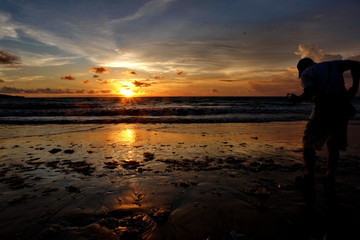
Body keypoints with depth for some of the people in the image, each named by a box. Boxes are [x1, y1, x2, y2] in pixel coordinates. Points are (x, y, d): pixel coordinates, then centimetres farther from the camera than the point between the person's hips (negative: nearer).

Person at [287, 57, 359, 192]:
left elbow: (309, 93, -12)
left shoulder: (306, 73, 5)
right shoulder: (333, 64, 21)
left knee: (308, 144, 8)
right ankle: (330, 180, 14)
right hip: (343, 109, 5)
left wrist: (296, 99, 5)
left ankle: (309, 178, 10)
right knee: (334, 146, 16)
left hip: (324, 110, -5)